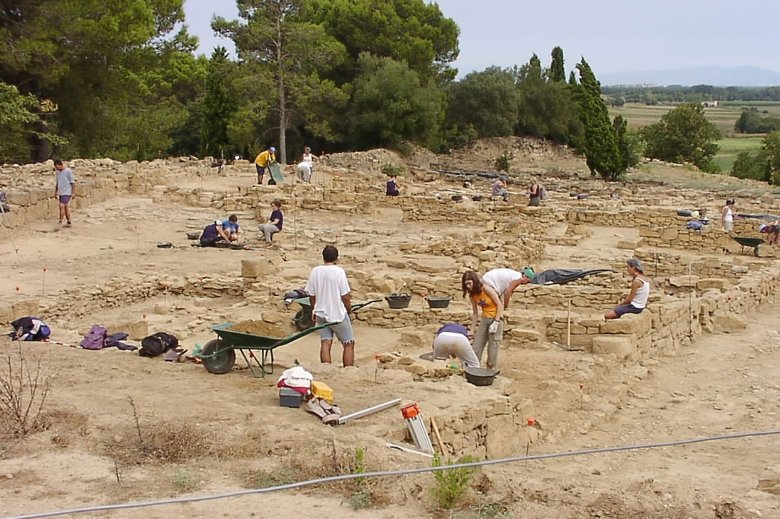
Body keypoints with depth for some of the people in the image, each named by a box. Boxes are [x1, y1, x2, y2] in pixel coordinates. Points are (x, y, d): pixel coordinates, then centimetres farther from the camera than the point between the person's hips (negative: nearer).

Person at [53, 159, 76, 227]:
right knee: (65, 207, 10)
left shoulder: (68, 171, -9)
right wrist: (55, 192, 20)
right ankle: (69, 222, 16)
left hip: (67, 192, -8)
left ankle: (60, 222, -14)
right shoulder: (58, 172, 12)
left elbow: (73, 182, -9)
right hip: (60, 193, 8)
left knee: (62, 206, -16)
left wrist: (73, 193, -12)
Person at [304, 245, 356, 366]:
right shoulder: (339, 271, -14)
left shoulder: (315, 271, -1)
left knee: (325, 343, 4)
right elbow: (345, 296, -12)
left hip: (321, 314, 4)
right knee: (349, 344, 7)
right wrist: (349, 310, 4)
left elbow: (311, 295, 5)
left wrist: (314, 310, 20)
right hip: (338, 314, -4)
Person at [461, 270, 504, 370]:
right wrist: (472, 330, 7)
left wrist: (496, 322, -19)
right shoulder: (472, 295, 1)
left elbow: (500, 304, -16)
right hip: (484, 319, 6)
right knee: (476, 347, 2)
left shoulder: (486, 289, -18)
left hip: (496, 318, -6)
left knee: (493, 347, -5)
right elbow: (475, 313, 8)